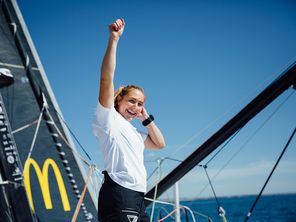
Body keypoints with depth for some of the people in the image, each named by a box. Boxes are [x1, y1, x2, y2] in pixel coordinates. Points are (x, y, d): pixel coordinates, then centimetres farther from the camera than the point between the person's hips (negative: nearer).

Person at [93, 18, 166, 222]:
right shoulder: (108, 118, 3)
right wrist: (114, 39, -12)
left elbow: (160, 144, 27)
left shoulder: (135, 132, 26)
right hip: (118, 195, -9)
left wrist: (146, 118, 22)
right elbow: (106, 79, -9)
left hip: (137, 198, 9)